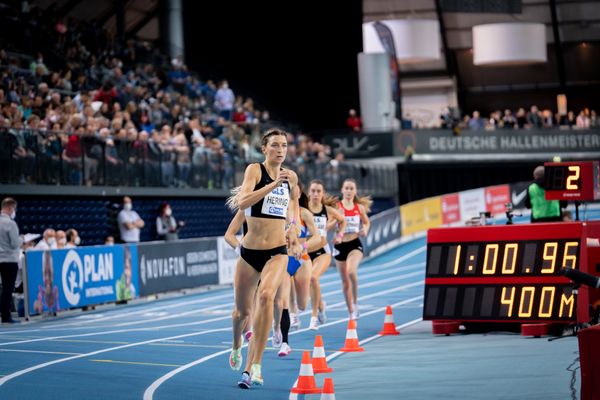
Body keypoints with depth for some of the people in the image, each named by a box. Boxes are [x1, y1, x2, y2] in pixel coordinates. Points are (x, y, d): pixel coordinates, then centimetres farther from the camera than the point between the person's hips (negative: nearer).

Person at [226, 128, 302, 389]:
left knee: (266, 295, -27)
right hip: (250, 251, -1)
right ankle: (237, 346, 48)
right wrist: (273, 184, -29)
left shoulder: (291, 177, 6)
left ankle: (252, 367, -25)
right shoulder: (255, 169, -6)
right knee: (242, 310, 11)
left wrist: (293, 225, 15)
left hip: (277, 252, 1)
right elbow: (241, 202, -24)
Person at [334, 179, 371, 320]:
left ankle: (355, 302, -11)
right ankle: (351, 312, 21)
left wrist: (365, 230, -1)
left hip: (355, 244, -1)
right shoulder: (336, 206, -3)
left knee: (351, 271, -29)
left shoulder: (359, 207, 3)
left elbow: (367, 222, 20)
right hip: (340, 245, 1)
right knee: (345, 280, 8)